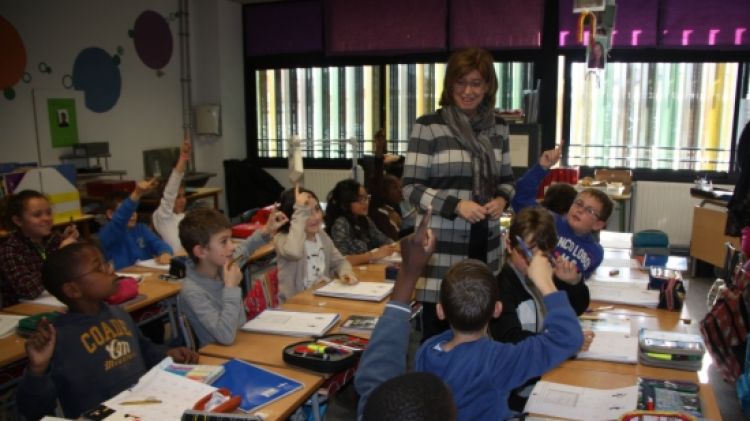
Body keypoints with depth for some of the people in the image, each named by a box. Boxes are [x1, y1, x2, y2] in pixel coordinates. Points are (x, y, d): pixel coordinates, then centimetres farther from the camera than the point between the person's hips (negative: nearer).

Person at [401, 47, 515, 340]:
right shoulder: (428, 126, -8)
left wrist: (502, 200, -5)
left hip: (485, 244, 5)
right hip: (442, 246, -5)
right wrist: (456, 205, -20)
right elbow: (411, 187, -8)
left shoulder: (498, 128, 9)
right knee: (437, 332, 4)